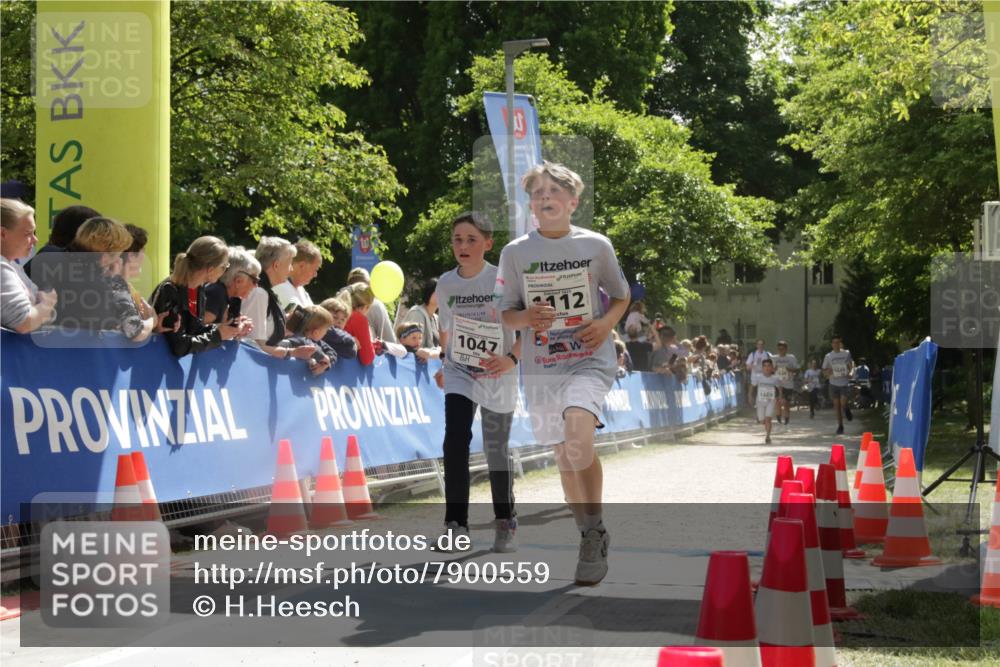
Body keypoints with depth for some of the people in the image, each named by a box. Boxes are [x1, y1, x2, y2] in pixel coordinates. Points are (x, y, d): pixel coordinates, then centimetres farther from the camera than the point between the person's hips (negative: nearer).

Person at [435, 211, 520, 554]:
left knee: (496, 450, 6)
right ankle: (456, 524, -14)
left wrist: (512, 358, -28)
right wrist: (445, 364, 21)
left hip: (497, 377, -2)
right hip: (459, 375, 2)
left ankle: (505, 522, 26)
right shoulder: (446, 284, -1)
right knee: (455, 441, -16)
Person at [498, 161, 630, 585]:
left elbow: (621, 296, 12)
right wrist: (527, 318, -15)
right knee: (565, 455, 10)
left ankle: (594, 529, -12)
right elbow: (506, 313, 7)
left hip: (591, 360, -3)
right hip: (541, 367, 3)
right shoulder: (515, 253, 1)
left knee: (578, 434, -27)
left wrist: (606, 323, -8)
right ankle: (592, 540, 26)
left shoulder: (596, 245, -1)